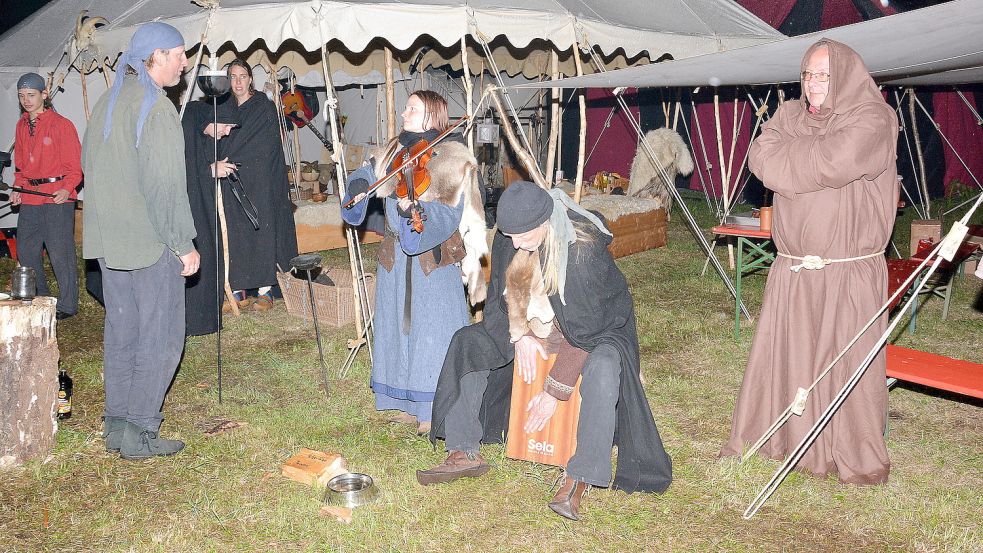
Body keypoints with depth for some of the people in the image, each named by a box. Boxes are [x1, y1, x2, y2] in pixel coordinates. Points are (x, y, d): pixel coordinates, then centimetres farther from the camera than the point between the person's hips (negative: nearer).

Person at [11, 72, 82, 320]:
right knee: (25, 251, 12)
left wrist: (66, 189, -21)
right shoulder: (22, 126, 14)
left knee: (60, 253, -5)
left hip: (57, 199, -7)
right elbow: (20, 164, 22)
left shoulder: (61, 124, -6)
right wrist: (18, 189, 8)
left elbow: (74, 165, -7)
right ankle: (38, 300, 27)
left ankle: (67, 305, 4)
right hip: (29, 199, 7)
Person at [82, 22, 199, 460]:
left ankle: (117, 424, 23)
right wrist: (184, 243, -15)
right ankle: (139, 434, 4)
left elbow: (89, 164, 20)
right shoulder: (155, 108, -16)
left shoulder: (107, 102, 12)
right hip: (151, 243, -9)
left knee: (121, 330, 15)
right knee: (160, 337, 0)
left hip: (108, 241, 9)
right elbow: (165, 185, -20)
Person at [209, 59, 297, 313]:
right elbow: (214, 144, 8)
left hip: (259, 180, -4)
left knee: (261, 228, -3)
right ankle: (239, 290, 7)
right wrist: (216, 164, -13)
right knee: (235, 232, 2)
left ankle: (265, 290, 2)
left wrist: (223, 164, -15)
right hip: (231, 181, 4)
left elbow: (259, 146, -12)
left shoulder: (264, 108, -2)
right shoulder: (223, 110, 14)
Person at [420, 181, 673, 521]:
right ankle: (465, 454, -6)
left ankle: (579, 479, -32)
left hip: (597, 327, -6)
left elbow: (584, 329, -29)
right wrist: (520, 335, -16)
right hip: (537, 325, 6)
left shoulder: (585, 250, -32)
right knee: (467, 343, -7)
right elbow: (502, 297, 2)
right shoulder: (507, 240, -15)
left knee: (602, 368, -39)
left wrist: (554, 390, -26)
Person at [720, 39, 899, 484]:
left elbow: (839, 160, -24)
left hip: (849, 272, -5)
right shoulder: (789, 115, 9)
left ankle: (859, 459, 19)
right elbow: (760, 158, -7)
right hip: (792, 269, 5)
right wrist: (816, 160, -16)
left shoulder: (873, 118, -8)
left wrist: (790, 153, -9)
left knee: (848, 363, 3)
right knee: (779, 355, 12)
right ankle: (764, 438, 28)